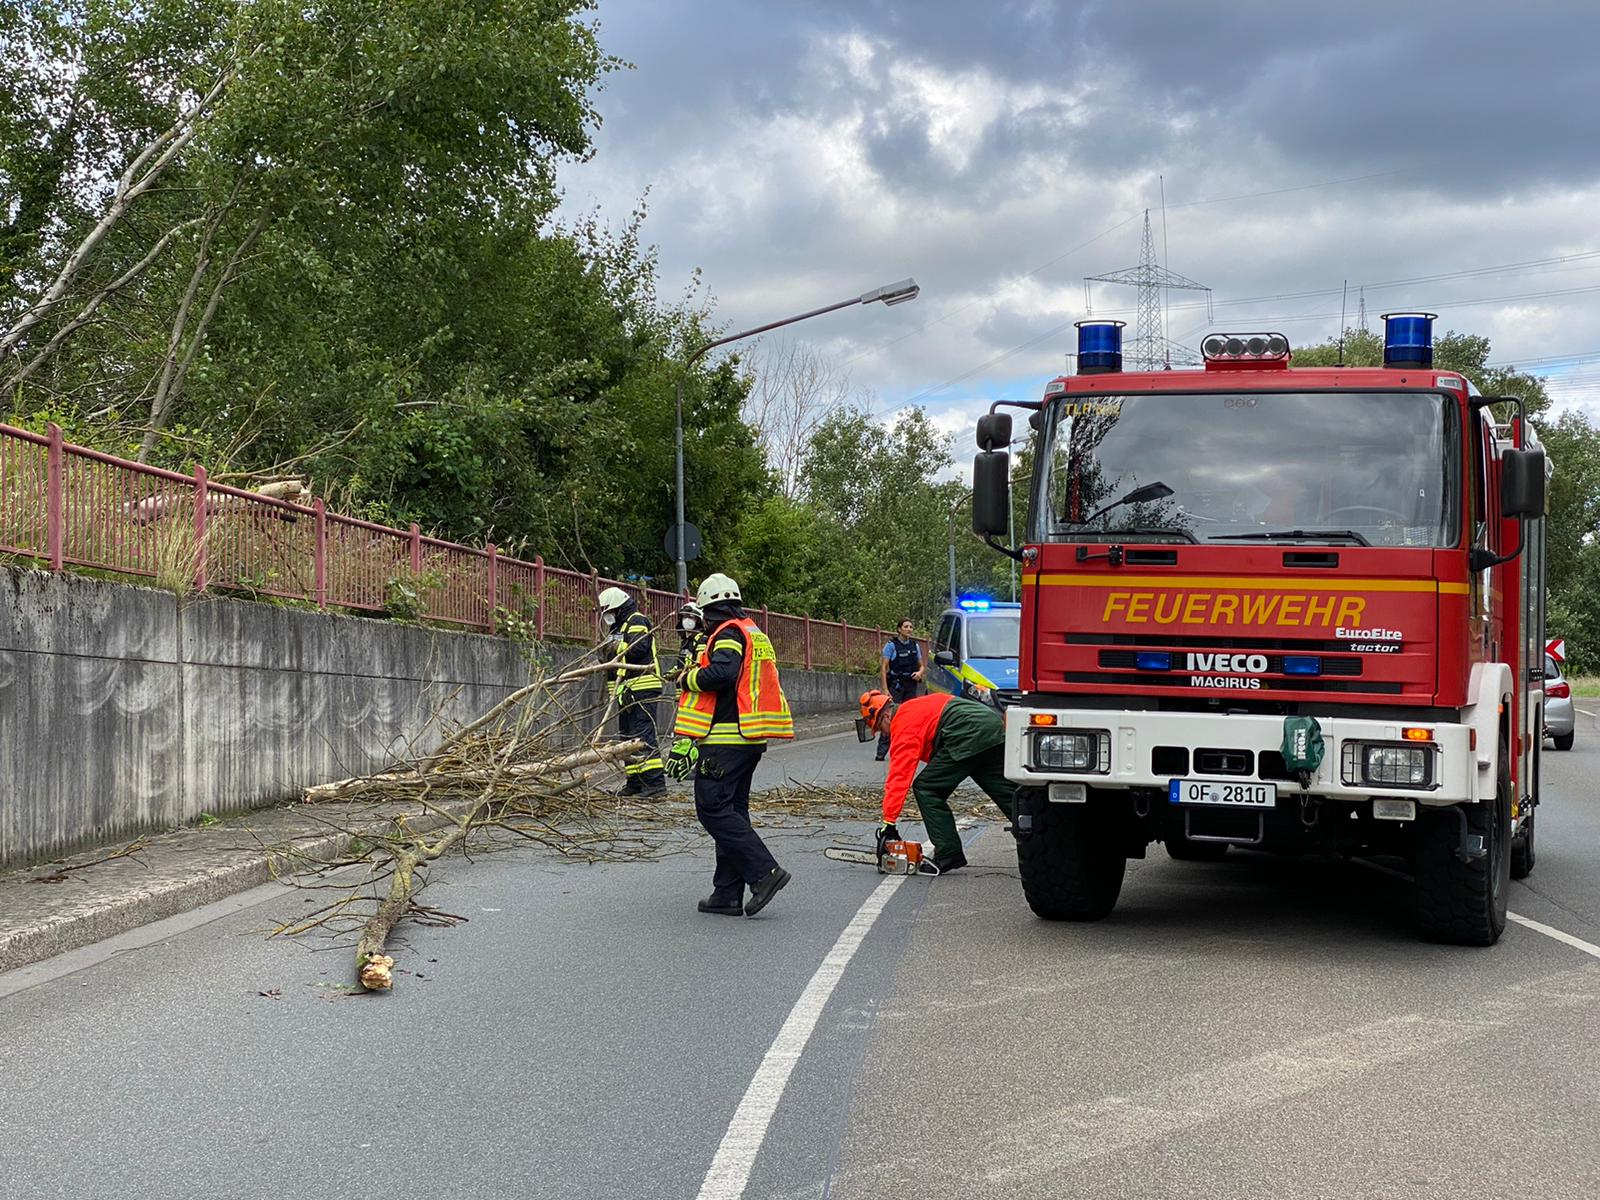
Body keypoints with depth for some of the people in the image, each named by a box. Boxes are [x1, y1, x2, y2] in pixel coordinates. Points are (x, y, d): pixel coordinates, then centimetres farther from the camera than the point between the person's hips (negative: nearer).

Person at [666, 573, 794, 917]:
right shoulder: (756, 635, 20)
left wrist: (687, 678, -8)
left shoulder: (728, 634, -10)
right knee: (732, 809, 12)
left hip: (726, 739, -10)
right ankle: (728, 894, 12)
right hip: (751, 740, 10)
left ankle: (764, 872, -15)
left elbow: (720, 674, -25)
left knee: (713, 808, -9)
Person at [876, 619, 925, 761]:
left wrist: (920, 672, -5)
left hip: (911, 684, 6)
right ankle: (881, 752, -14)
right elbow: (883, 667, -8)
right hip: (896, 684, -5)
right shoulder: (891, 645, -4)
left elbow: (922, 666, 20)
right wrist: (885, 689, -16)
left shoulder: (915, 645, 12)